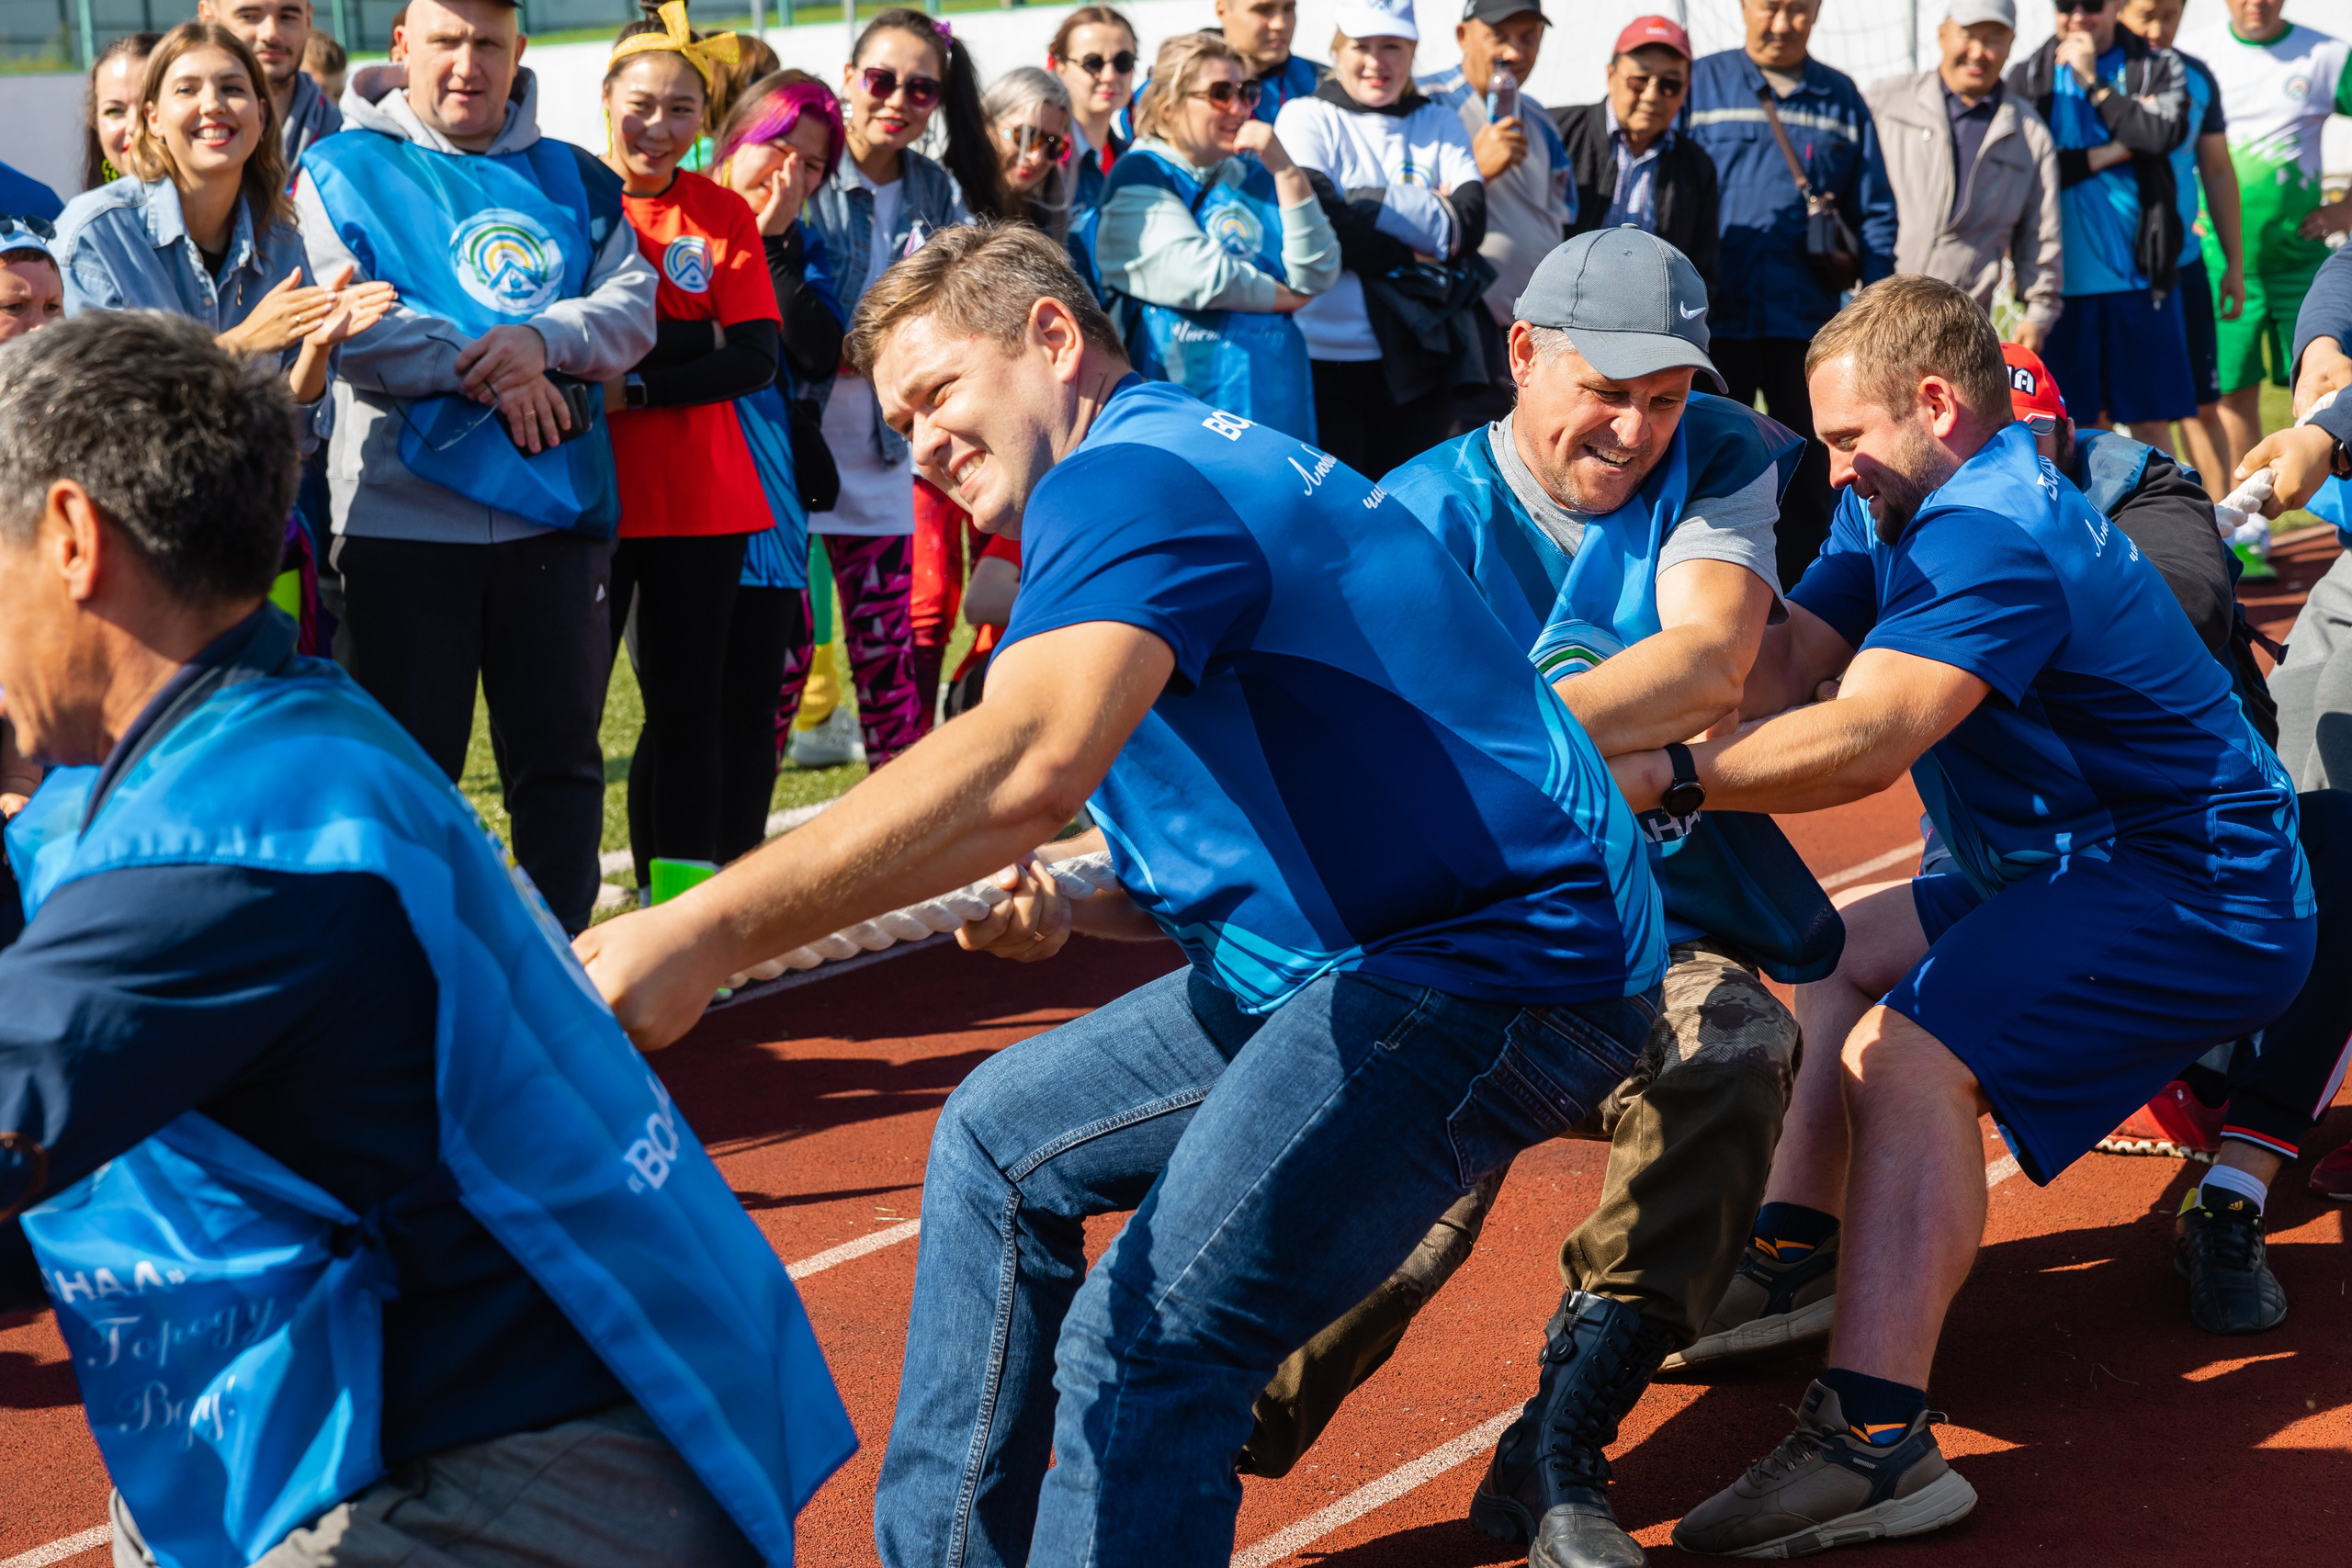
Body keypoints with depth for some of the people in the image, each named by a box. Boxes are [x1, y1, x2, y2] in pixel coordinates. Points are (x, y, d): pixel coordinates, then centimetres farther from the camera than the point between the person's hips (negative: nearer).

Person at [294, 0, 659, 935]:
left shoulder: (573, 179, 14)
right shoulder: (343, 171, 4)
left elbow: (632, 304, 2)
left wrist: (542, 341, -17)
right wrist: (487, 370, -15)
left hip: (557, 514, 3)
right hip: (402, 513, -3)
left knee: (561, 754, 8)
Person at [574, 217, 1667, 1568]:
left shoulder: (1122, 475, -13)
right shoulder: (1185, 468, 20)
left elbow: (1030, 759, -34)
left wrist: (700, 935, -35)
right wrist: (1062, 911, 3)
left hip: (1503, 958, -12)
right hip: (1353, 950, 12)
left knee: (1143, 1352, -20)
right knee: (1004, 1138, 19)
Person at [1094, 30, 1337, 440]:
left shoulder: (1255, 174, 15)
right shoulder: (1138, 178, -2)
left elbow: (1316, 276, 2)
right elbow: (1197, 276, -16)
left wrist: (1284, 169, -5)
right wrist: (1286, 296, -2)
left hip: (1275, 402, 5)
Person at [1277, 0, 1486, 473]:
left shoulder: (1441, 123, 14)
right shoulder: (1306, 118, 2)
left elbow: (1471, 223, -2)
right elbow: (1328, 230, -13)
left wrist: (1367, 205, -10)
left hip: (1418, 358, 3)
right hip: (1327, 357, -3)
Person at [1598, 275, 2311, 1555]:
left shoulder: (1993, 538, -23)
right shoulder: (1904, 513, 10)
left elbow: (1866, 740, -36)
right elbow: (1785, 661, 1)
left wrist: (1661, 774, -40)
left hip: (2202, 902, -11)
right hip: (2086, 866, 11)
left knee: (1908, 1050, -27)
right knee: (1842, 955, 20)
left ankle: (1875, 1442, -35)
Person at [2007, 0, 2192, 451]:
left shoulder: (2160, 68, 7)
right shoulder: (2026, 78, 6)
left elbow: (2163, 134, -13)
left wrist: (2092, 81, -6)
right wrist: (2107, 155, -9)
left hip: (2140, 274, 0)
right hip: (2063, 277, 0)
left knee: (2152, 419, 2)